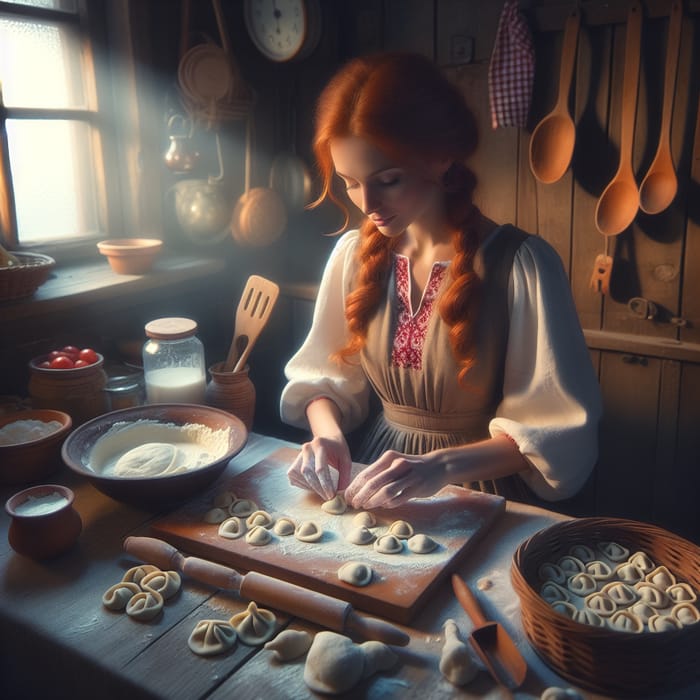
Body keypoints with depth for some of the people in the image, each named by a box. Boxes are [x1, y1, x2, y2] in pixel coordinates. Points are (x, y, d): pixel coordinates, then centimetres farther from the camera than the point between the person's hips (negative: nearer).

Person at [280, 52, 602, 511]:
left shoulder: (521, 263, -15)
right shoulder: (354, 254, 0)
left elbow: (554, 426, -14)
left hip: (482, 493, -3)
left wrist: (444, 465, -28)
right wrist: (327, 433, -13)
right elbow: (324, 374, 7)